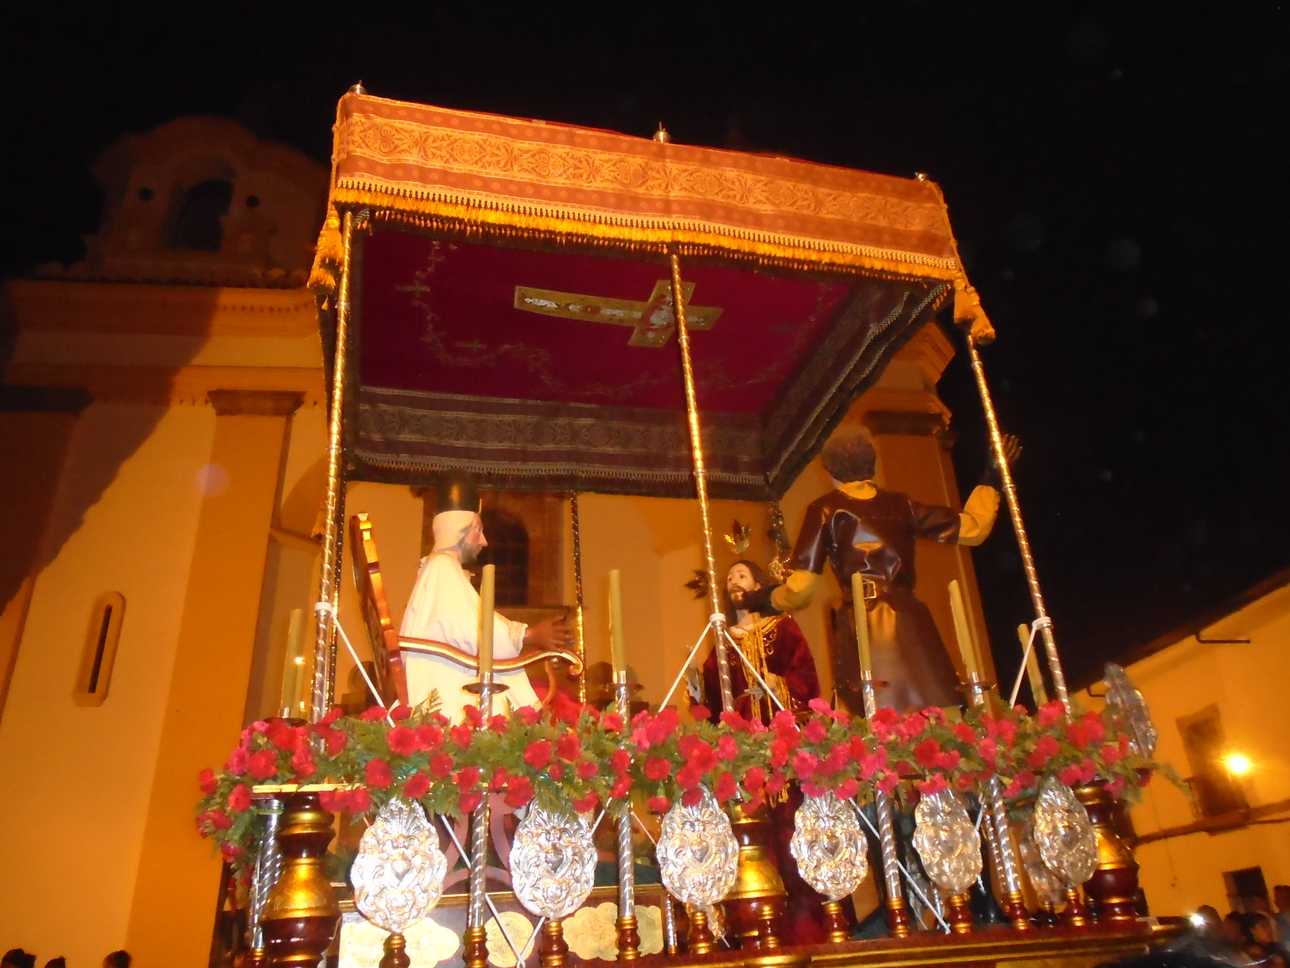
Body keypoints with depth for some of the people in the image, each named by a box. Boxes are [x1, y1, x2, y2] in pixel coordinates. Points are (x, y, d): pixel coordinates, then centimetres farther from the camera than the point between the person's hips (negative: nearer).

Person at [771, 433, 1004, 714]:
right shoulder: (900, 504, 16)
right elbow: (972, 528, 21)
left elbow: (800, 588, 2)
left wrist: (770, 599, 22)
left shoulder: (826, 509, 7)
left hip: (860, 625, -3)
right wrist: (989, 482, 36)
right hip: (910, 619, 3)